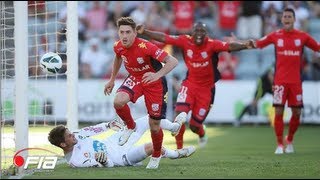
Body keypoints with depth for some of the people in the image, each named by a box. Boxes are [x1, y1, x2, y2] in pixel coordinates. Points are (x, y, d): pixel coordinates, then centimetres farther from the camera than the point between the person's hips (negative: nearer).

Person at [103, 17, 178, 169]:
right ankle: (130, 127, 4)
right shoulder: (118, 47, -13)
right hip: (135, 79, 4)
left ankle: (156, 156, 30)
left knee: (154, 125, 1)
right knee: (118, 101, -28)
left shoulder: (145, 47, -32)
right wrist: (112, 80, 19)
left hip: (154, 82, -4)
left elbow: (173, 61, -35)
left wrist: (157, 75, -48)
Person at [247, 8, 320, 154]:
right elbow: (258, 44, 6)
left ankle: (289, 141, 25)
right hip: (280, 81, -1)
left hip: (296, 81, 1)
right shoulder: (276, 36, 3)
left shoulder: (302, 36, 3)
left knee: (296, 113, 3)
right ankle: (280, 145, 3)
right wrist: (252, 43, -14)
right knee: (278, 111, -7)